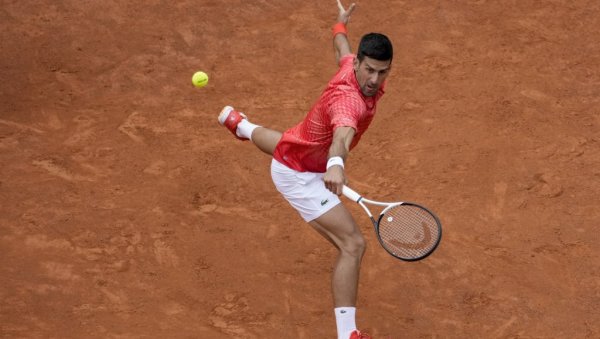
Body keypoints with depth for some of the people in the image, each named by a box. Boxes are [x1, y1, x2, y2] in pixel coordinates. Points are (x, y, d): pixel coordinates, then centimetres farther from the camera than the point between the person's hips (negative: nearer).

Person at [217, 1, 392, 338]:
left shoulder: (352, 64, -17)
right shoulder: (348, 100, -42)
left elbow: (341, 49, 9)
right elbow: (343, 135, -65)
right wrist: (336, 165, -86)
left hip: (300, 149, 10)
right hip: (300, 176, -10)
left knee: (281, 142, 47)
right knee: (353, 244, -19)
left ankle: (240, 124, 82)